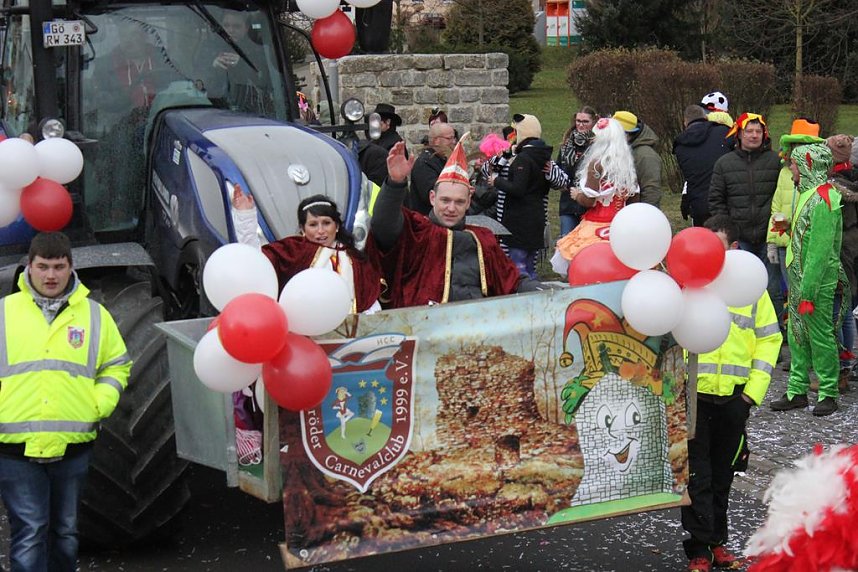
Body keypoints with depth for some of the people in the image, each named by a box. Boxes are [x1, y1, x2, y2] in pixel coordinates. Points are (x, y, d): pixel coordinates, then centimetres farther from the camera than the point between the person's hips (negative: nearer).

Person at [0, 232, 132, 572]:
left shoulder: (94, 315, 8)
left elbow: (116, 366, 15)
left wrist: (100, 406, 0)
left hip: (73, 445, 2)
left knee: (65, 531, 15)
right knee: (29, 533, -5)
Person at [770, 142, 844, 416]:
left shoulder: (822, 200, -19)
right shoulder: (808, 192, 11)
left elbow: (819, 252, -22)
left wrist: (807, 293, -22)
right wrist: (797, 287, 15)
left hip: (816, 281, -9)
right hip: (799, 277, 9)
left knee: (820, 335, 0)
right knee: (797, 334, 12)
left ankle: (828, 394, 10)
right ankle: (797, 391, 19)